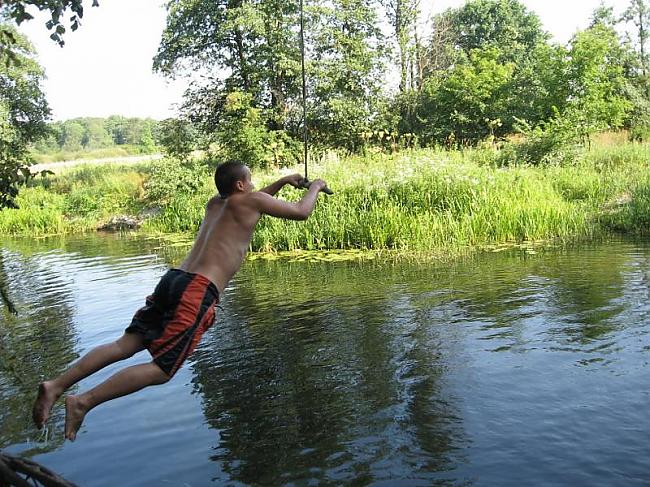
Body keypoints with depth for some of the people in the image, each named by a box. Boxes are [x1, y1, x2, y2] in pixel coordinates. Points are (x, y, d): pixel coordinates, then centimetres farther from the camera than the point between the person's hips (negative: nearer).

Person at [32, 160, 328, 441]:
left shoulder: (215, 203, 25)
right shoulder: (251, 200, 4)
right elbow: (301, 213, 12)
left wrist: (281, 182, 50)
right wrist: (315, 188, 31)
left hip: (174, 278, 8)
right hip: (198, 291, -8)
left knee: (126, 345, 7)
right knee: (161, 370, -5)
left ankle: (57, 385, -5)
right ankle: (83, 402, -14)